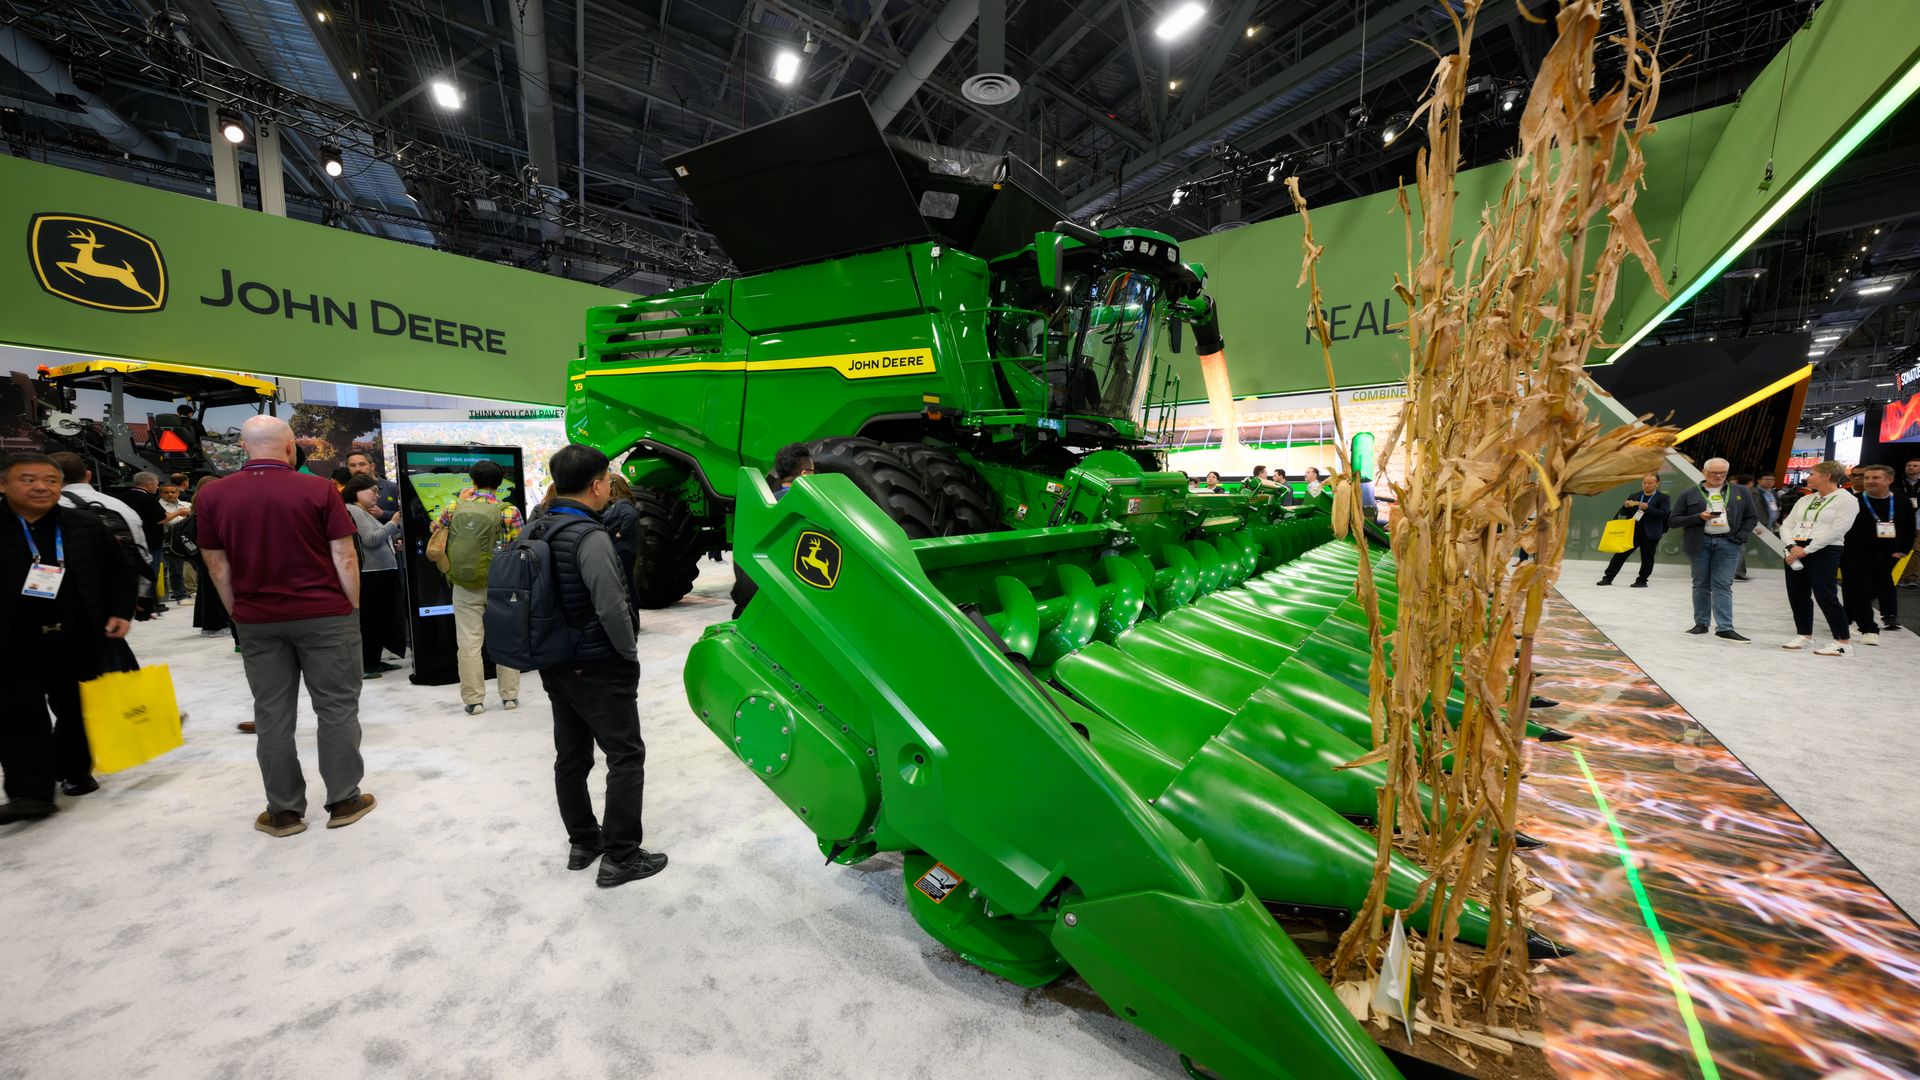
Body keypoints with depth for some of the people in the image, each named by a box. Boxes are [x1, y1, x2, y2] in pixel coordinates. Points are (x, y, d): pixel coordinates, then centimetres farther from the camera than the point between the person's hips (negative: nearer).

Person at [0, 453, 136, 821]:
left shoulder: (87, 526, 2)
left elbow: (119, 569, 10)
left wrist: (120, 612, 1)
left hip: (80, 641, 2)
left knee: (77, 710, 13)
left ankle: (75, 772, 29)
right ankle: (31, 792, 2)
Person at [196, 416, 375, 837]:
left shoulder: (212, 496, 1)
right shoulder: (318, 489, -9)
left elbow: (218, 568, 4)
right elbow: (344, 557, -9)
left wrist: (240, 614, 13)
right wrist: (352, 608, 1)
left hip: (257, 622, 3)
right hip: (324, 615, -3)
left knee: (272, 715, 11)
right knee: (336, 707, 6)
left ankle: (283, 811, 18)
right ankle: (343, 800, 13)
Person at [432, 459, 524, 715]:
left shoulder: (455, 506, 0)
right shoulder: (508, 511, -9)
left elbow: (435, 529, 19)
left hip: (464, 587, 2)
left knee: (469, 643, 7)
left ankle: (473, 700, 11)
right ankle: (509, 696, 15)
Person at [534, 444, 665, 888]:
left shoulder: (535, 531, 4)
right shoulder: (589, 536, -22)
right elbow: (611, 608, -26)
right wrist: (629, 653, -11)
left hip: (557, 666, 9)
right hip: (599, 668, -8)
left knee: (571, 755, 17)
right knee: (626, 756, 3)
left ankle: (582, 842, 32)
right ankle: (619, 857, 9)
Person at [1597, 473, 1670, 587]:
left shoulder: (1663, 498, 2)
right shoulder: (1634, 496, 13)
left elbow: (1663, 514, -11)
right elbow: (1622, 513, 12)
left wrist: (1647, 508, -24)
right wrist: (1626, 506, -9)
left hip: (1650, 534, -3)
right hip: (1632, 531, 3)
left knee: (1647, 558, 4)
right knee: (1620, 554, 1)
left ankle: (1642, 581, 14)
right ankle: (1608, 578, 4)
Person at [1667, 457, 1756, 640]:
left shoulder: (1740, 493, 11)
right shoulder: (1689, 494, 4)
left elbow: (1750, 517, 15)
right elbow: (1673, 521, 1)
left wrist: (1741, 536, 0)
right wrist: (1699, 517, -14)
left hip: (1728, 543, 1)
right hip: (1699, 543, -1)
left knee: (1723, 585, -3)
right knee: (1701, 584, 5)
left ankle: (1725, 628, -2)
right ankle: (1701, 623, 11)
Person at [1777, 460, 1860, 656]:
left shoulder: (1846, 500, -3)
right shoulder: (1805, 500, 15)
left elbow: (1835, 531, -12)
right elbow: (1786, 525, 10)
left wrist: (1806, 550, -15)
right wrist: (1792, 546, -8)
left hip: (1824, 552, -6)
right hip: (1795, 551, 6)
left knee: (1825, 596, -8)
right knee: (1797, 595, 9)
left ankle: (1844, 641, 3)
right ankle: (1804, 634, 20)